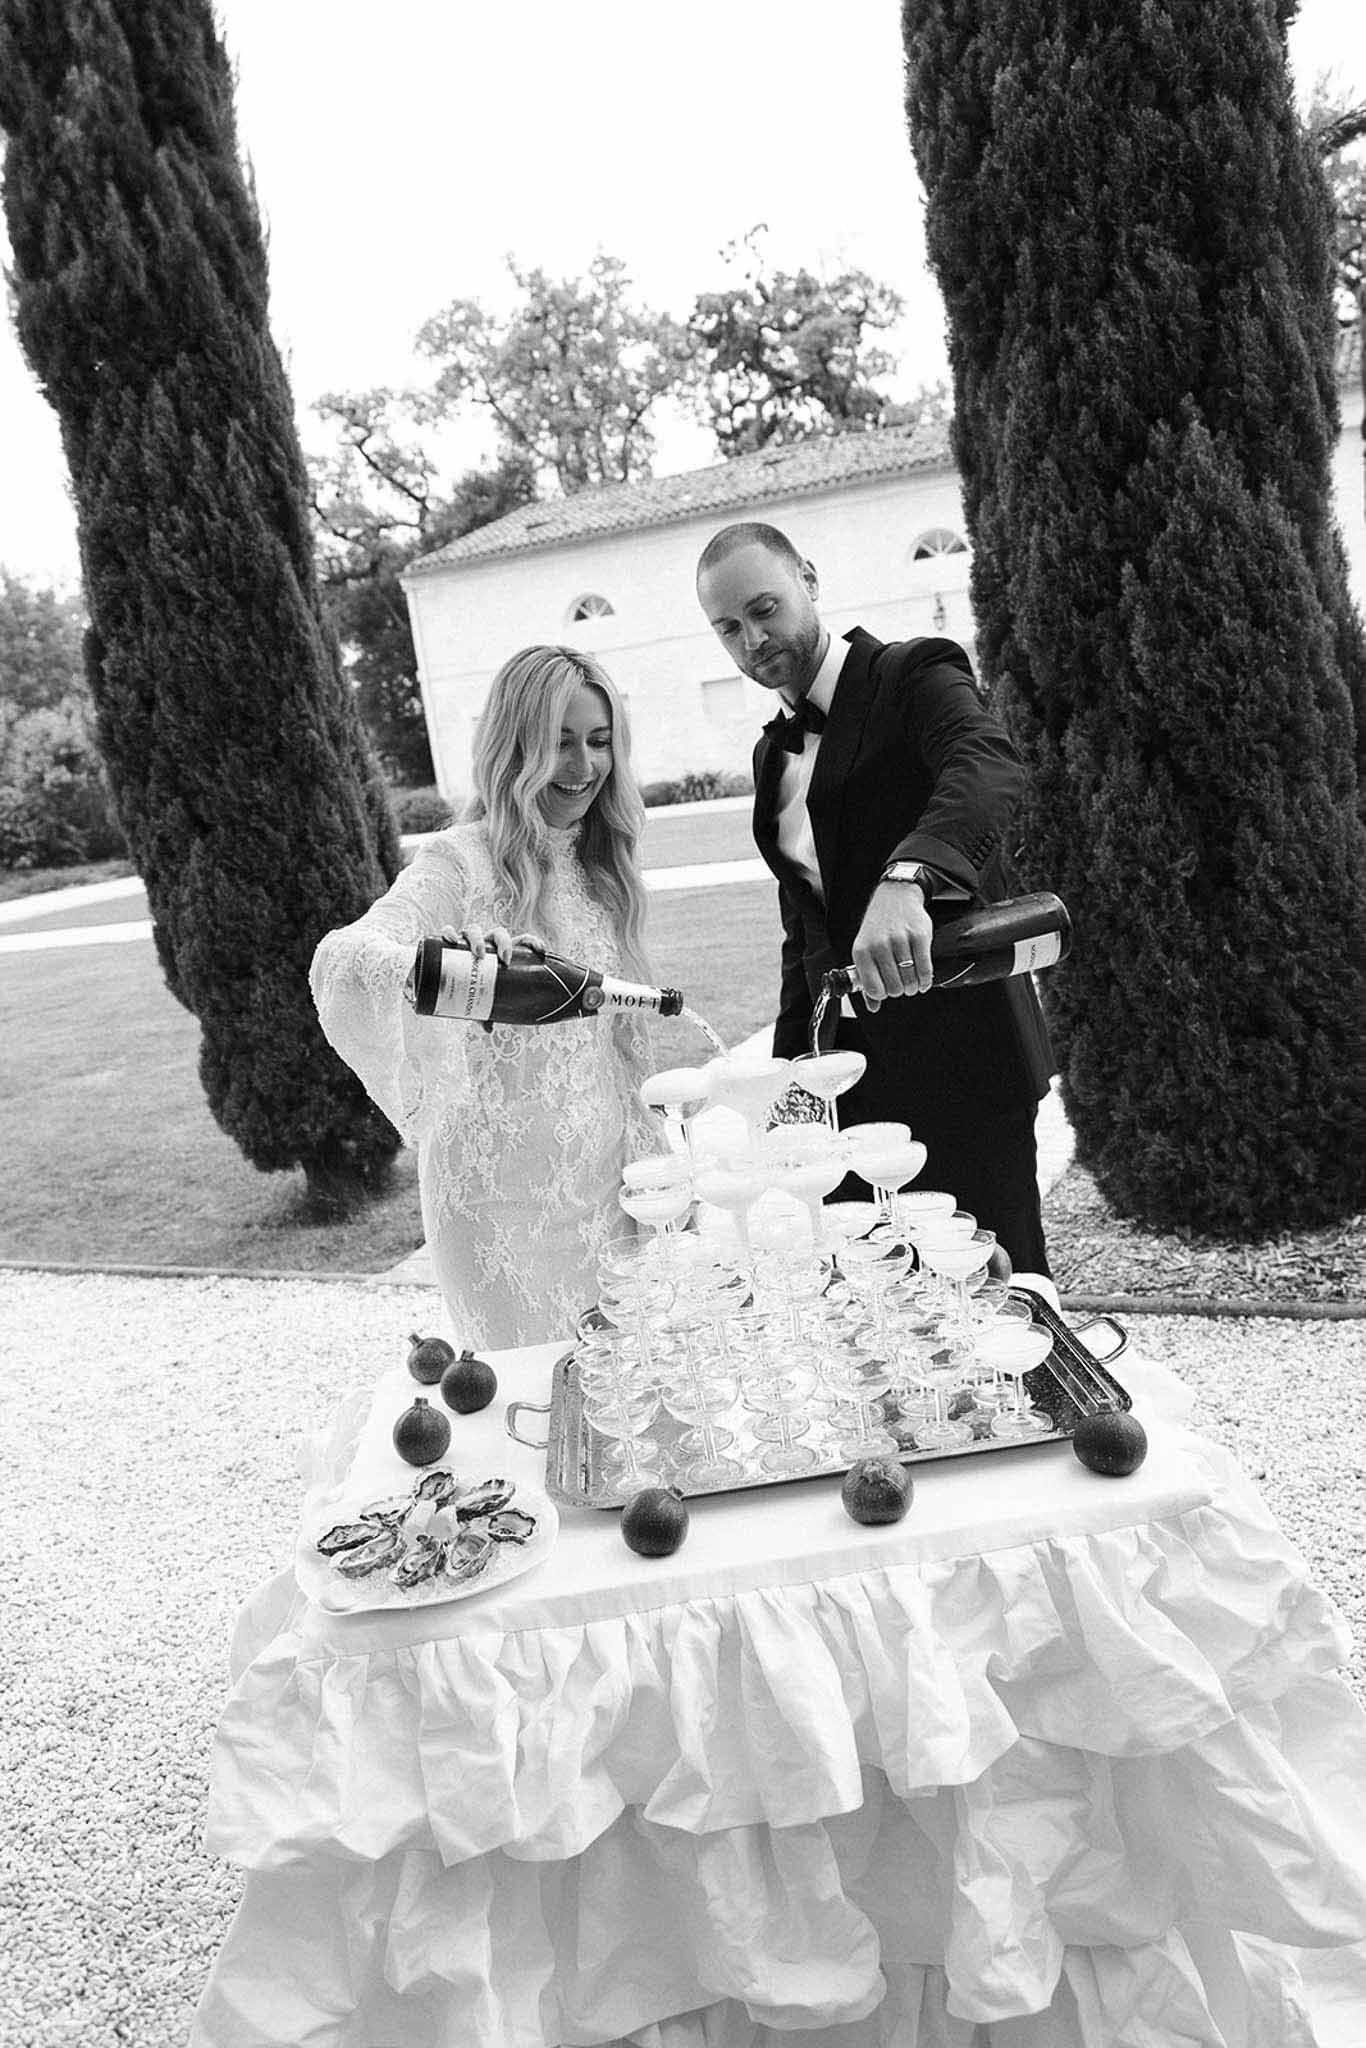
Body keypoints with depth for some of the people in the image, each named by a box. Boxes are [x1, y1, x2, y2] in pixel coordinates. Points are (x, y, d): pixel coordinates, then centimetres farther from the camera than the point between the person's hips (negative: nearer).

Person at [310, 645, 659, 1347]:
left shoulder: (599, 862, 8)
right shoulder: (461, 858, -12)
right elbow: (341, 959, -28)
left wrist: (647, 1158, 13)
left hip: (601, 1174, 6)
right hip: (501, 1184, -6)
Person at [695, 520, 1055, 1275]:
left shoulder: (914, 676, -5)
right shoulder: (773, 751, 16)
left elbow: (988, 767, -28)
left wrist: (906, 876, -47)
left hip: (955, 1055, -6)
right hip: (852, 1077, 7)